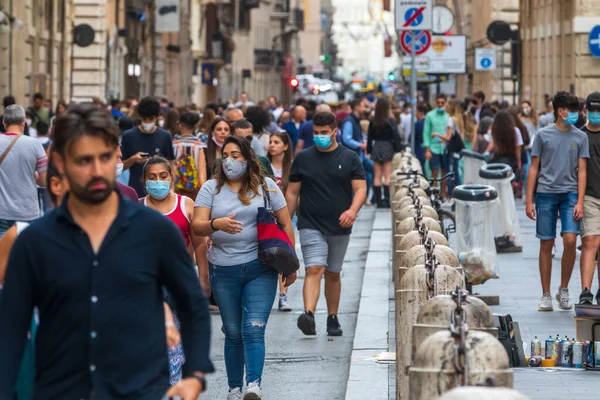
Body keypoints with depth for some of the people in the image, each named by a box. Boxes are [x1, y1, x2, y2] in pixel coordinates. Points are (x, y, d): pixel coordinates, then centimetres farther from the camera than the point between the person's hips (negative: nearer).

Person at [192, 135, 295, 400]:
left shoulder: (265, 186, 3)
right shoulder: (211, 188, 5)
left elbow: (285, 224, 6)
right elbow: (197, 226, -6)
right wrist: (216, 224, -28)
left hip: (260, 269, -2)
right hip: (223, 270, 2)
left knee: (254, 329, -14)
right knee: (233, 333, 8)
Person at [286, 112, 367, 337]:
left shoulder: (350, 158, 4)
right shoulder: (303, 159, 6)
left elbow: (360, 189, -2)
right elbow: (292, 192, 8)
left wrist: (353, 210, -22)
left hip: (340, 227, 1)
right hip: (311, 226, -1)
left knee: (333, 274, 11)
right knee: (314, 269, -18)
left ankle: (333, 319, 23)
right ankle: (309, 315, -32)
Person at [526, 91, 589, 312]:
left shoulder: (580, 137, 7)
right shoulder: (543, 135, 4)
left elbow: (582, 171, 4)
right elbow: (534, 168, 7)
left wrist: (580, 202, -5)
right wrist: (529, 200, 2)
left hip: (570, 194, 0)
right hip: (546, 194, 0)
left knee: (570, 240, -13)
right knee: (546, 245, 2)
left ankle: (564, 290, 5)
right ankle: (546, 295, 11)